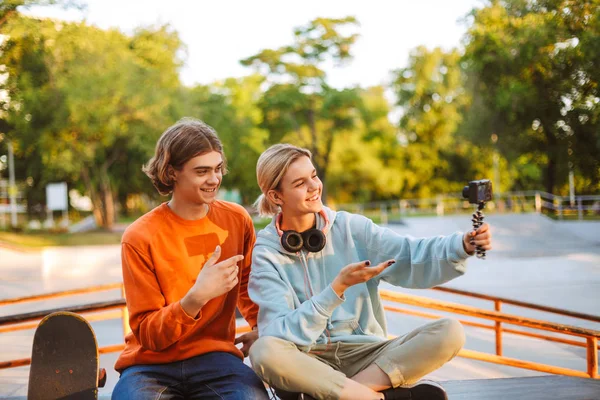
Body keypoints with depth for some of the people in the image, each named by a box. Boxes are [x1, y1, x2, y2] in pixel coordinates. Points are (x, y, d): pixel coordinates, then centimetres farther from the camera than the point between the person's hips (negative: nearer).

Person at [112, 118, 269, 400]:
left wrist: (262, 326, 5)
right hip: (151, 364, -1)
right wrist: (196, 298, -25)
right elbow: (147, 334, -8)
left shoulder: (237, 220, 2)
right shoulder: (139, 238, -8)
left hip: (215, 357, 2)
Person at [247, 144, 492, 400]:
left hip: (365, 354, 3)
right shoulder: (266, 253, -5)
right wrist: (339, 287, -24)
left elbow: (409, 256, -9)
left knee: (450, 332, -17)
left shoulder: (350, 227, 3)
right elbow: (284, 333, -14)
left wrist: (463, 245, -27)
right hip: (307, 361, -2)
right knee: (264, 351, -35)